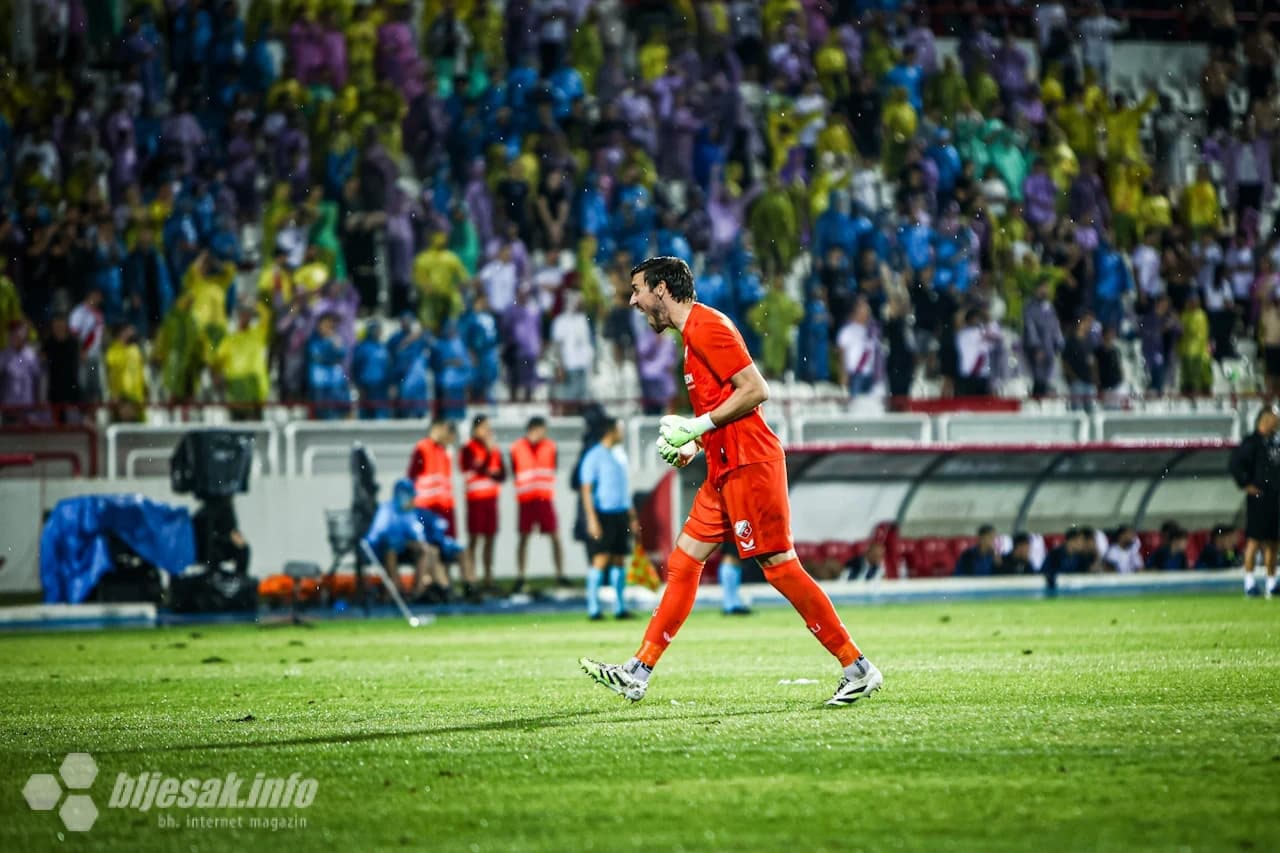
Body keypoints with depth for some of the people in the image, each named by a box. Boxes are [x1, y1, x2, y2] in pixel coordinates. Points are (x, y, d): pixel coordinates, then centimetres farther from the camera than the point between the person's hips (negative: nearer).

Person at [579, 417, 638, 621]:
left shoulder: (620, 455, 15)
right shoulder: (594, 456, -7)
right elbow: (586, 489, -10)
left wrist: (632, 516, 20)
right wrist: (592, 519, -17)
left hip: (621, 513, 7)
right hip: (603, 514, -7)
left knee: (619, 559, 7)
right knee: (601, 559, -11)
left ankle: (620, 606, 11)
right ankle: (593, 608, -9)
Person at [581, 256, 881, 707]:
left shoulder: (707, 327, -12)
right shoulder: (694, 331, 19)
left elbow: (756, 390, -19)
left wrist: (698, 425, -16)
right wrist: (694, 445, 15)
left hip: (749, 466, -10)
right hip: (725, 470, 10)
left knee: (780, 565, -9)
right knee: (683, 562, 9)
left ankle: (857, 668, -5)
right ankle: (638, 672, 11)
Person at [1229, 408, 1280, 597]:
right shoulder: (1252, 442, -9)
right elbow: (1234, 464, -16)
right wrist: (1246, 485, -13)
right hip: (1258, 497, -8)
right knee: (1254, 539, -8)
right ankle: (1249, 582, -6)